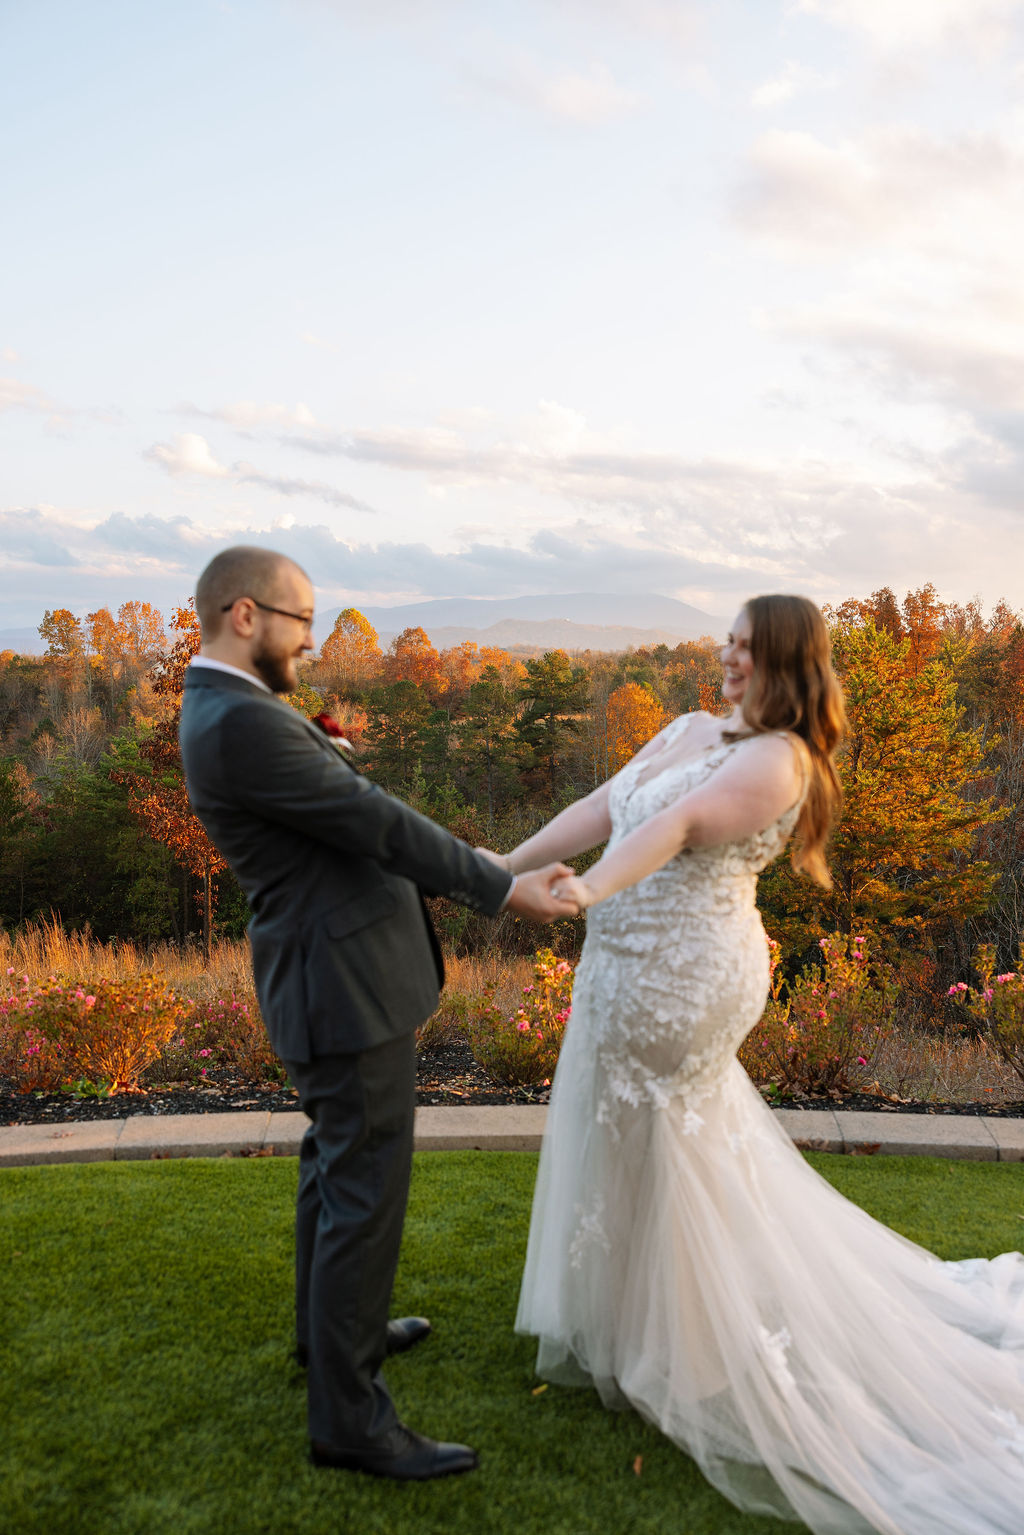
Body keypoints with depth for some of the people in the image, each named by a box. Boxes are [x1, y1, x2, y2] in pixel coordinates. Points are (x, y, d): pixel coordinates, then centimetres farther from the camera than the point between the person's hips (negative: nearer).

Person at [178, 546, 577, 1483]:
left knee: (336, 1166, 24)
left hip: (333, 973, 11)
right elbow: (374, 822, -22)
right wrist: (503, 889, -13)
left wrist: (468, 879, 16)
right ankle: (348, 1416, 12)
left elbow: (347, 821, 14)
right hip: (346, 985, -11)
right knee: (367, 1189, -1)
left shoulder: (233, 709, 10)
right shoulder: (242, 723, -24)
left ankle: (332, 1329, 43)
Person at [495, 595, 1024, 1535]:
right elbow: (599, 809, 5)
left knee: (658, 1162, 7)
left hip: (680, 981, -8)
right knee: (621, 1148, 21)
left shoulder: (777, 759, -17)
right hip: (631, 971, 8)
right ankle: (627, 1315, 43)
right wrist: (504, 869, 1)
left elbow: (678, 825, -34)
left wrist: (587, 891, -47)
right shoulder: (691, 731, 8)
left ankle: (676, 1356, 28)